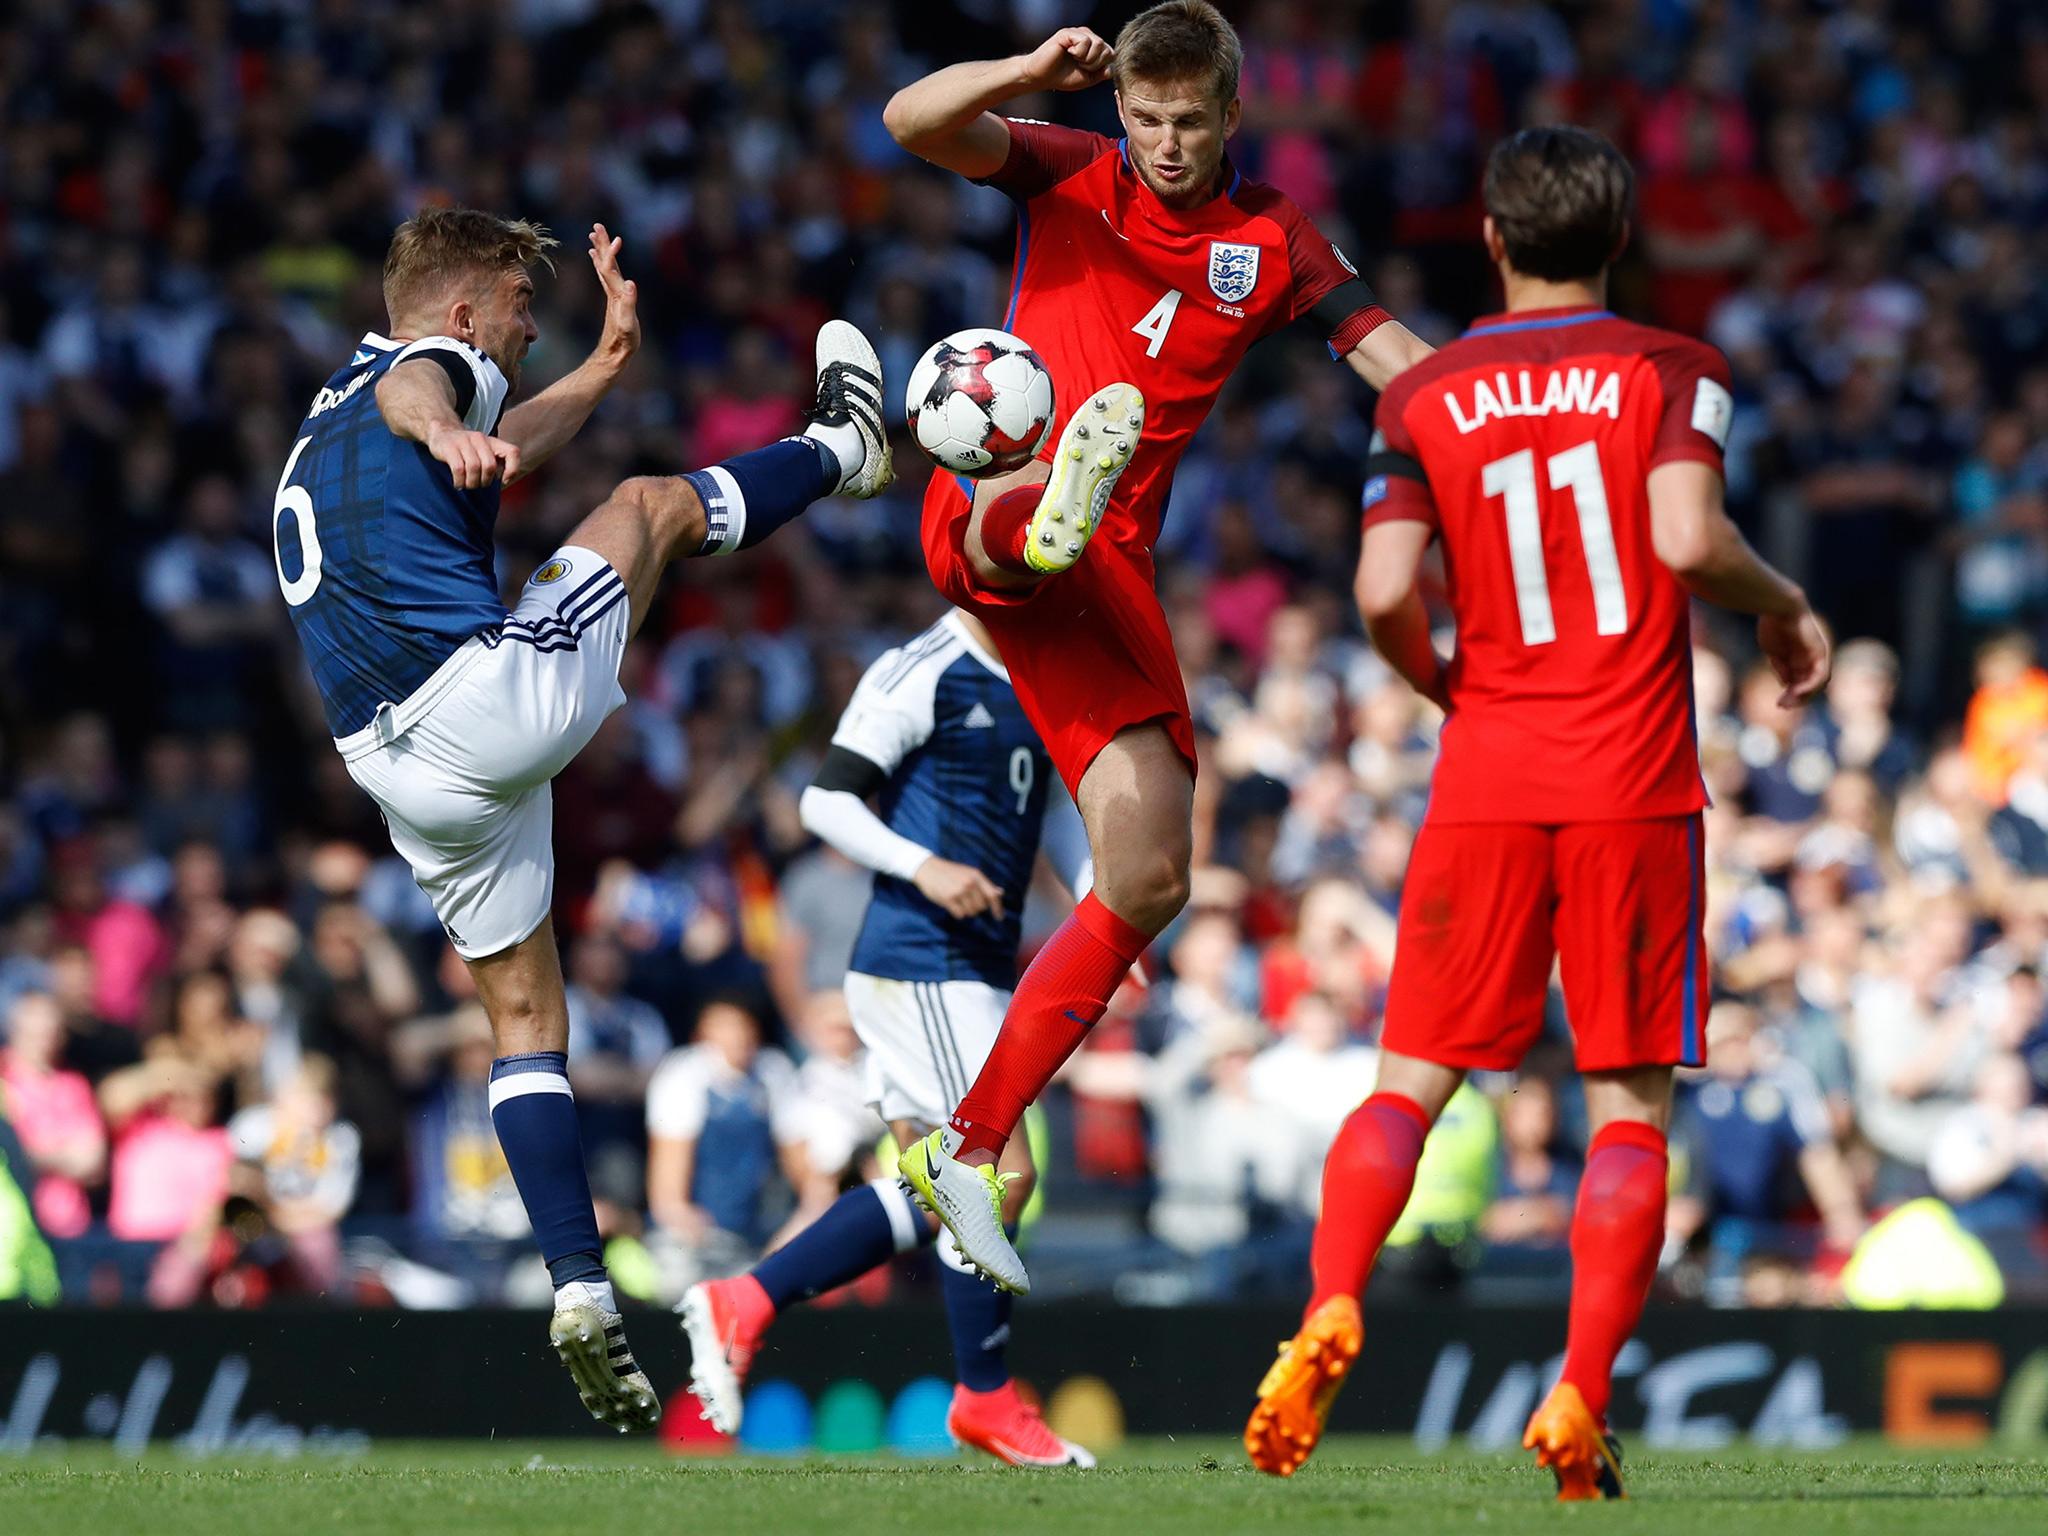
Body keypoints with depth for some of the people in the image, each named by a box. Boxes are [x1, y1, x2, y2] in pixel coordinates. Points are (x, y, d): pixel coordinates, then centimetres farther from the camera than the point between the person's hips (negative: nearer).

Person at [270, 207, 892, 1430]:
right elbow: (413, 393, -27)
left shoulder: (321, 437, 29)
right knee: (653, 503, 16)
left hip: (396, 766, 8)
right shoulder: (436, 363, 0)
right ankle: (843, 453, 43)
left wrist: (606, 364, 54)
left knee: (526, 1016, 14)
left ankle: (583, 1295, 4)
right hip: (497, 696, -8)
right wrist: (447, 432, -50)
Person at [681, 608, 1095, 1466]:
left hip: (979, 968, 9)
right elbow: (825, 801, -13)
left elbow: (1053, 808, 27)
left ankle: (741, 1305, 14)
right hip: (923, 965, -9)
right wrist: (923, 867, -26)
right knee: (1001, 1173, -8)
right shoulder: (920, 677, -11)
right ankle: (986, 1397, 6)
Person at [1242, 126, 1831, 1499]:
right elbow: (1688, 538, -15)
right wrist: (1784, 605, 4)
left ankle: (1330, 1312, -16)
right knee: (1632, 1103, 3)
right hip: (1634, 786, -2)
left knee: (1414, 1078, 8)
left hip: (1486, 781, 2)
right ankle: (1582, 1403, -7)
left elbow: (1386, 590, -4)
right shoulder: (1672, 371, 1)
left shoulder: (1424, 398, 6)